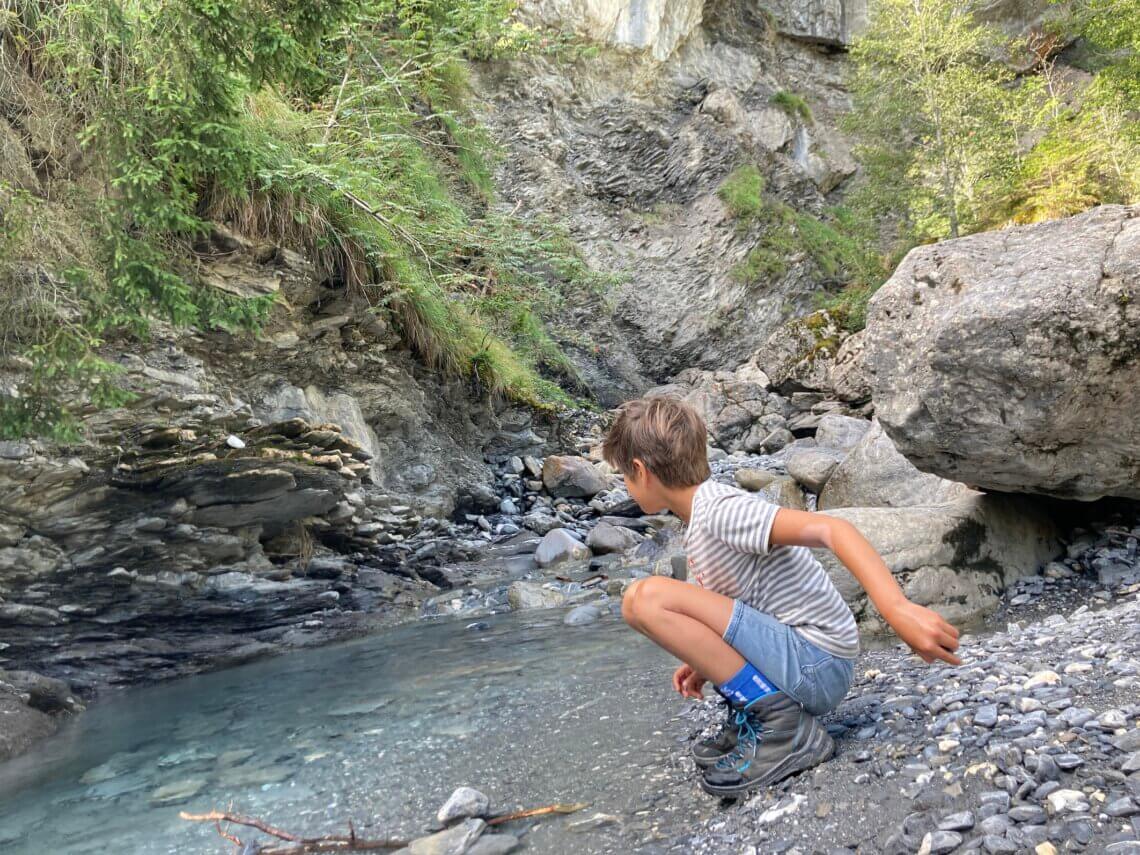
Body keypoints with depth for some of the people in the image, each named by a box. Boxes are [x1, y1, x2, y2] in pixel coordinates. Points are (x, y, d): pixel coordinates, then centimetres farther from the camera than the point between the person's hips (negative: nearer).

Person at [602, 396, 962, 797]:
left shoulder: (719, 509, -17)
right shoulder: (698, 523, 14)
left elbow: (830, 529, -28)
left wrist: (898, 610, -39)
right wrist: (706, 664, 12)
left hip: (815, 663, -10)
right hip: (797, 661, 10)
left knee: (646, 598, -19)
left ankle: (783, 727, -14)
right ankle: (752, 718, 12)